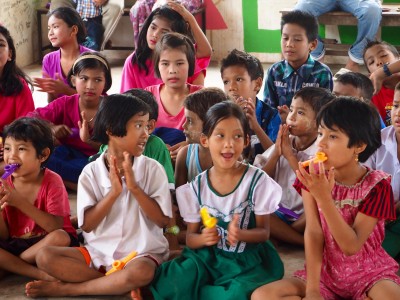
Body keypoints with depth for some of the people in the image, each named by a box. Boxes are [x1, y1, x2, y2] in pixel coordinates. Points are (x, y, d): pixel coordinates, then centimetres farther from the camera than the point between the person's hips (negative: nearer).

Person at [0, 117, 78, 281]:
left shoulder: (52, 181, -11)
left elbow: (57, 227, -23)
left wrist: (20, 202, -29)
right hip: (15, 245, 2)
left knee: (60, 238, -35)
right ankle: (40, 274, -23)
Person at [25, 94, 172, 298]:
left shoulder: (152, 169, -4)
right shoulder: (91, 172, -2)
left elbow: (162, 220, -9)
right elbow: (87, 225, -6)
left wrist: (134, 187, -19)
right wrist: (114, 192, -18)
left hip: (141, 252, -2)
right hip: (99, 251, 2)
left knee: (140, 272, -38)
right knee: (45, 257, -17)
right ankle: (119, 284, -18)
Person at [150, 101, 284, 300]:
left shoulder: (257, 180, -8)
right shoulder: (197, 186, -1)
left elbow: (264, 231, -4)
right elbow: (190, 237, 4)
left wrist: (240, 234, -26)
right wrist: (203, 238, -21)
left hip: (246, 259, -1)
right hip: (206, 256, 1)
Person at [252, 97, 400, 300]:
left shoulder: (376, 185, -15)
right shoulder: (314, 175, -6)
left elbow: (351, 246, -20)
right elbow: (313, 233, -10)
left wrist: (324, 198, -30)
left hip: (369, 273, -3)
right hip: (325, 272, 3)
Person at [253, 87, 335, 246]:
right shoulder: (282, 143, 6)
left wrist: (290, 154, -18)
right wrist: (276, 154, -11)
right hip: (280, 211, 4)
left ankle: (279, 234, -12)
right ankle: (305, 242, -19)